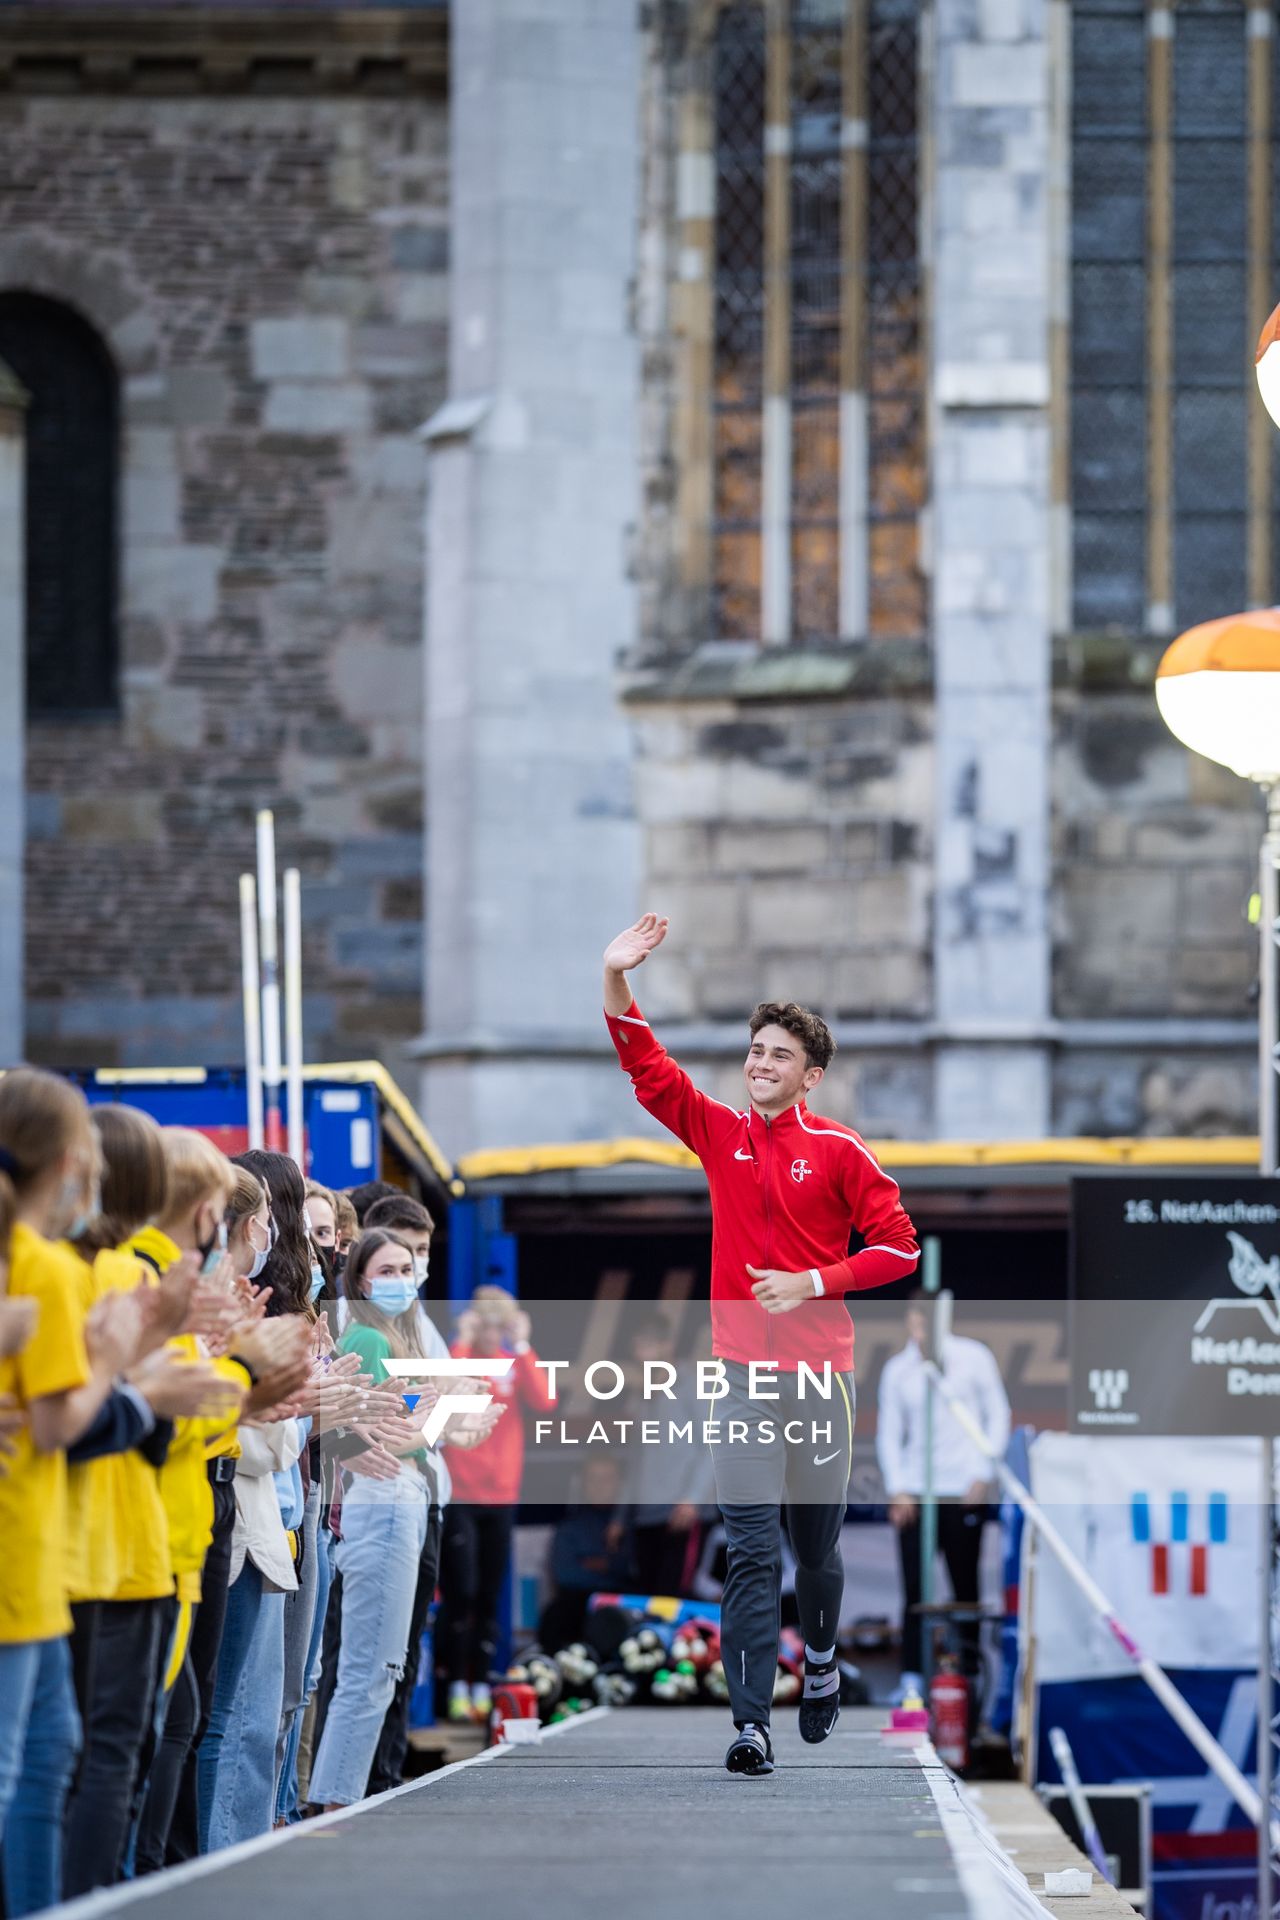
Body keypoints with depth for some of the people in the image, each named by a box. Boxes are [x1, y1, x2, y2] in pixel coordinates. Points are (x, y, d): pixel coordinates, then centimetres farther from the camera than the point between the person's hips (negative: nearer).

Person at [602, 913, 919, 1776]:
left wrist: (813, 1284, -11)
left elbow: (899, 1246, 0)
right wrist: (617, 979, -9)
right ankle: (752, 1721, -14)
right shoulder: (719, 1132, 7)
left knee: (817, 1544, 11)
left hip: (820, 1371, -1)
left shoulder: (838, 1150, -1)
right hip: (743, 1372, 1)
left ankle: (822, 1663, 40)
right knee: (752, 1549, -9)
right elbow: (647, 1067, 3)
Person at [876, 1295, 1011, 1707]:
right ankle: (911, 1679, -5)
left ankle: (969, 1670, 15)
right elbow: (889, 1433, 9)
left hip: (964, 1492, -1)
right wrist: (897, 1488, -2)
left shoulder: (973, 1358, 0)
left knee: (965, 1585, 3)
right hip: (915, 1493, 1)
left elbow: (998, 1415, 4)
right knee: (915, 1588, -5)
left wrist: (983, 1474, -3)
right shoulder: (897, 1371, 5)